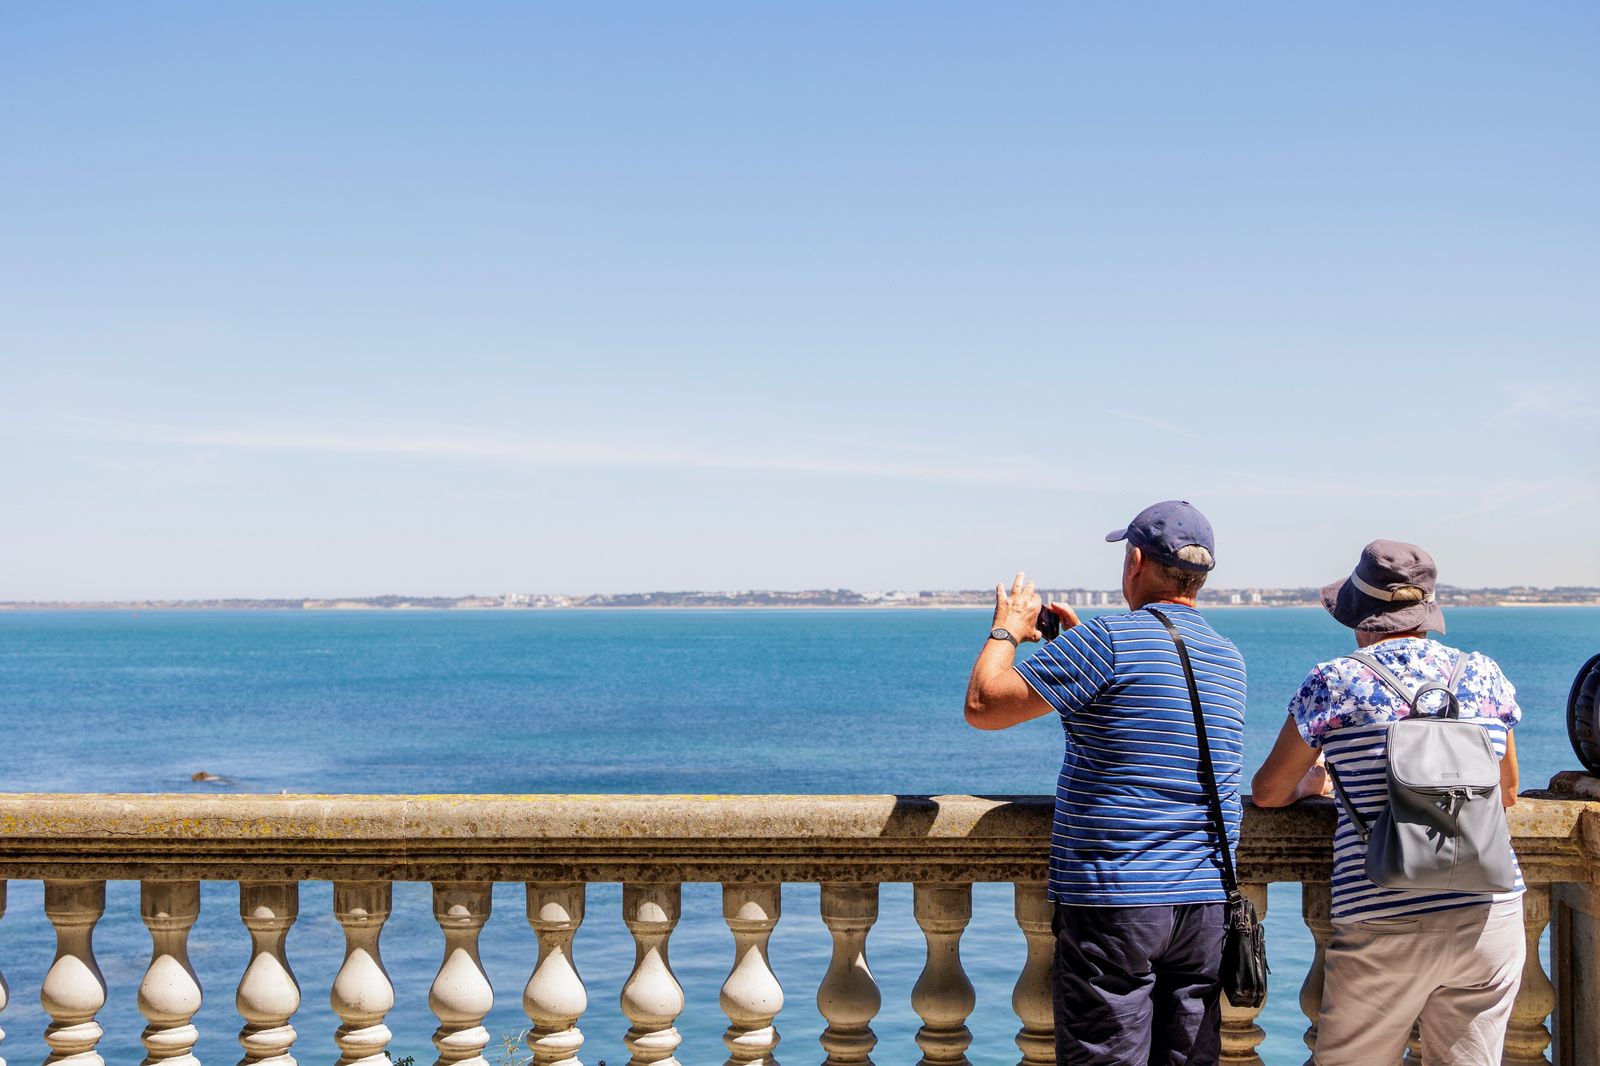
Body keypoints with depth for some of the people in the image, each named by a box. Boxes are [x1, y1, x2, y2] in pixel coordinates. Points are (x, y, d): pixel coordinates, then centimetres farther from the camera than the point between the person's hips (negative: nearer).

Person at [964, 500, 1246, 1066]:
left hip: (1113, 903, -7)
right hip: (1204, 904, 7)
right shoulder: (1229, 659, 12)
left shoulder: (1110, 638, -12)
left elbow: (983, 706, -9)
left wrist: (1006, 630, 8)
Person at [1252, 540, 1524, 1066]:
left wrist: (1311, 781, 31)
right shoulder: (1484, 675, 9)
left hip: (1386, 927, -3)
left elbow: (1267, 793, 11)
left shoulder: (1335, 683, 0)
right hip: (1491, 918, 4)